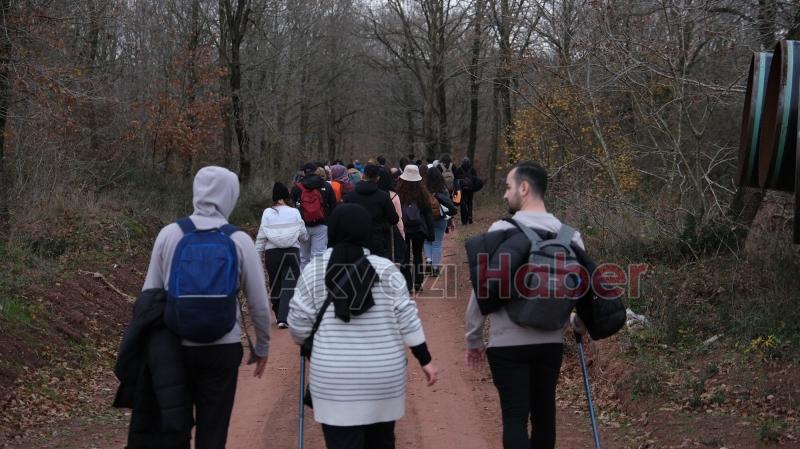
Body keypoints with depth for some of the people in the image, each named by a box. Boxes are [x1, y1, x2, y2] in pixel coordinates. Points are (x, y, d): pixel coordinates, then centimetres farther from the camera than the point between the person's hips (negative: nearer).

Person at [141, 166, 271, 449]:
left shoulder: (169, 234, -3)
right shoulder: (240, 241, -6)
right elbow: (258, 303, -1)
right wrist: (262, 346, 14)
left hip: (174, 346, 2)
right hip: (223, 348, -2)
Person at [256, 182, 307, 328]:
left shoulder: (267, 214, 2)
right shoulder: (294, 213, 0)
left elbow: (261, 238, 2)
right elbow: (304, 236, 5)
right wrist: (303, 237, 28)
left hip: (272, 253, 2)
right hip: (292, 252, -2)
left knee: (275, 284, 15)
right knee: (289, 285, -2)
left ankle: (279, 315, 24)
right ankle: (284, 318, -14)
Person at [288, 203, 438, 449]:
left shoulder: (314, 270, -2)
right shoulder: (385, 269, -1)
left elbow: (299, 322, 0)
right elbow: (406, 317, -2)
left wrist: (307, 344, 21)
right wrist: (425, 360, 6)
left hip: (335, 378, -1)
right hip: (383, 375, 2)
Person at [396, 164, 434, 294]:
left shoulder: (398, 194, -15)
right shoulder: (422, 194, -8)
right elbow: (428, 214, -1)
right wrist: (430, 233, 7)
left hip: (403, 229, -2)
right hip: (419, 230, 2)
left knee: (405, 256, 7)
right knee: (417, 255, 15)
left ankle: (407, 285, 4)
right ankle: (418, 284, 13)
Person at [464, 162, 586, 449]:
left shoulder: (501, 230, -10)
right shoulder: (569, 235, 1)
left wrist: (473, 339, 3)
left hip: (508, 342, -4)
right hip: (551, 341, 4)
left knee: (515, 417, -1)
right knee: (544, 413, 14)